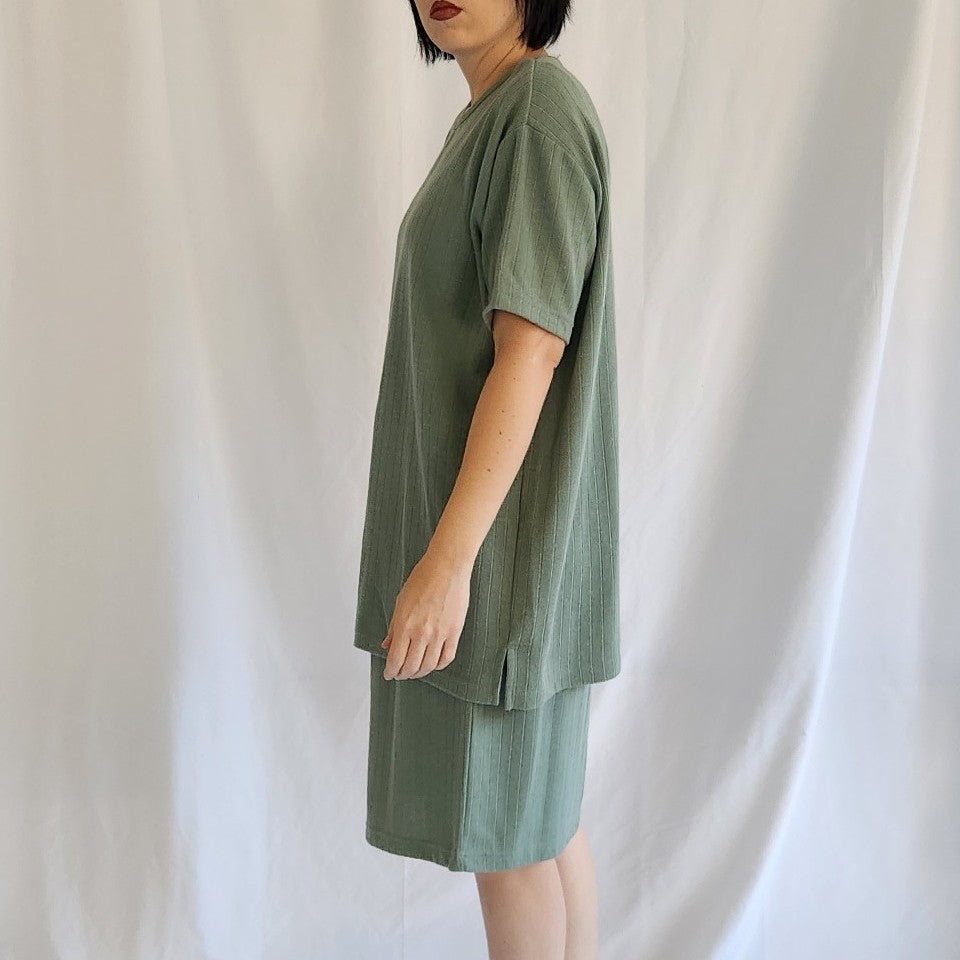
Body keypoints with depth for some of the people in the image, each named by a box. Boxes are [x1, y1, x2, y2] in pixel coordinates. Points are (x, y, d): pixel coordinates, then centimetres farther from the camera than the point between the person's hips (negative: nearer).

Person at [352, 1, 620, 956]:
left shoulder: (541, 108, -15)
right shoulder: (489, 119, 14)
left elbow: (532, 350, -22)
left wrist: (449, 556, -25)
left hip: (501, 525, -10)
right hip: (472, 506, 10)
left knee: (504, 823, 4)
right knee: (546, 808, 18)